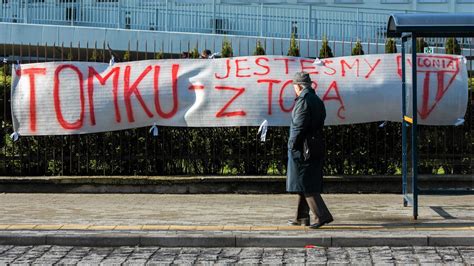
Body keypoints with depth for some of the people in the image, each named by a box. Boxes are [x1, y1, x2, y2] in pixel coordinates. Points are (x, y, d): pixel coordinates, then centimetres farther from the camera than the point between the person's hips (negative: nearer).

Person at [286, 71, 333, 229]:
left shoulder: (303, 101, -14)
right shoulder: (318, 101, 14)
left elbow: (299, 127, -19)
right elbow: (319, 124, 13)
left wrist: (292, 145, -10)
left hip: (302, 148, -9)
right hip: (317, 148, 9)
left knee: (305, 184, -5)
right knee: (306, 183, 14)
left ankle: (322, 215, -11)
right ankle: (302, 217, 20)